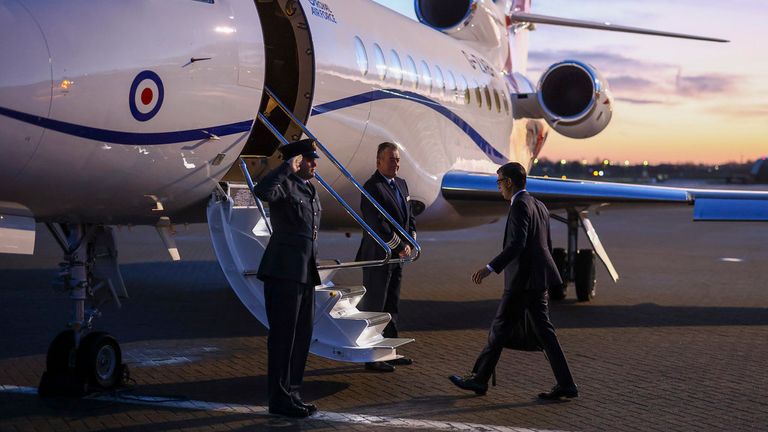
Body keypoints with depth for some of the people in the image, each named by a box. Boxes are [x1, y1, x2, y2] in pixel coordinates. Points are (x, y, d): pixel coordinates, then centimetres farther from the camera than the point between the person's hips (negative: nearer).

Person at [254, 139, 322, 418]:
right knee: (283, 335, -3)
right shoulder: (284, 184, -9)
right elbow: (262, 192, -34)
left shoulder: (309, 190, 18)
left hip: (305, 272, 9)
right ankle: (279, 399, 3)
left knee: (302, 335, 13)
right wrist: (287, 168, -26)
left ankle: (291, 394, 22)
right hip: (284, 271, -9)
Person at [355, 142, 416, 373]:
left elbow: (408, 215, 19)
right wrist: (400, 247, -15)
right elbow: (378, 225, -22)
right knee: (373, 307, -3)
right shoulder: (372, 188, -17)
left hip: (396, 257, 9)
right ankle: (371, 358, 3)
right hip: (377, 257, -9)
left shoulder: (401, 184, 13)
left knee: (392, 306, 15)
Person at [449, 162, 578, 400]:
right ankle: (565, 384, 4)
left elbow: (517, 244, -24)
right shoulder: (539, 206, 16)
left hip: (522, 280, -9)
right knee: (543, 331, 8)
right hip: (538, 279, 9)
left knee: (501, 329, 1)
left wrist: (490, 268, -26)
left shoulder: (520, 205, -13)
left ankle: (479, 378, 11)